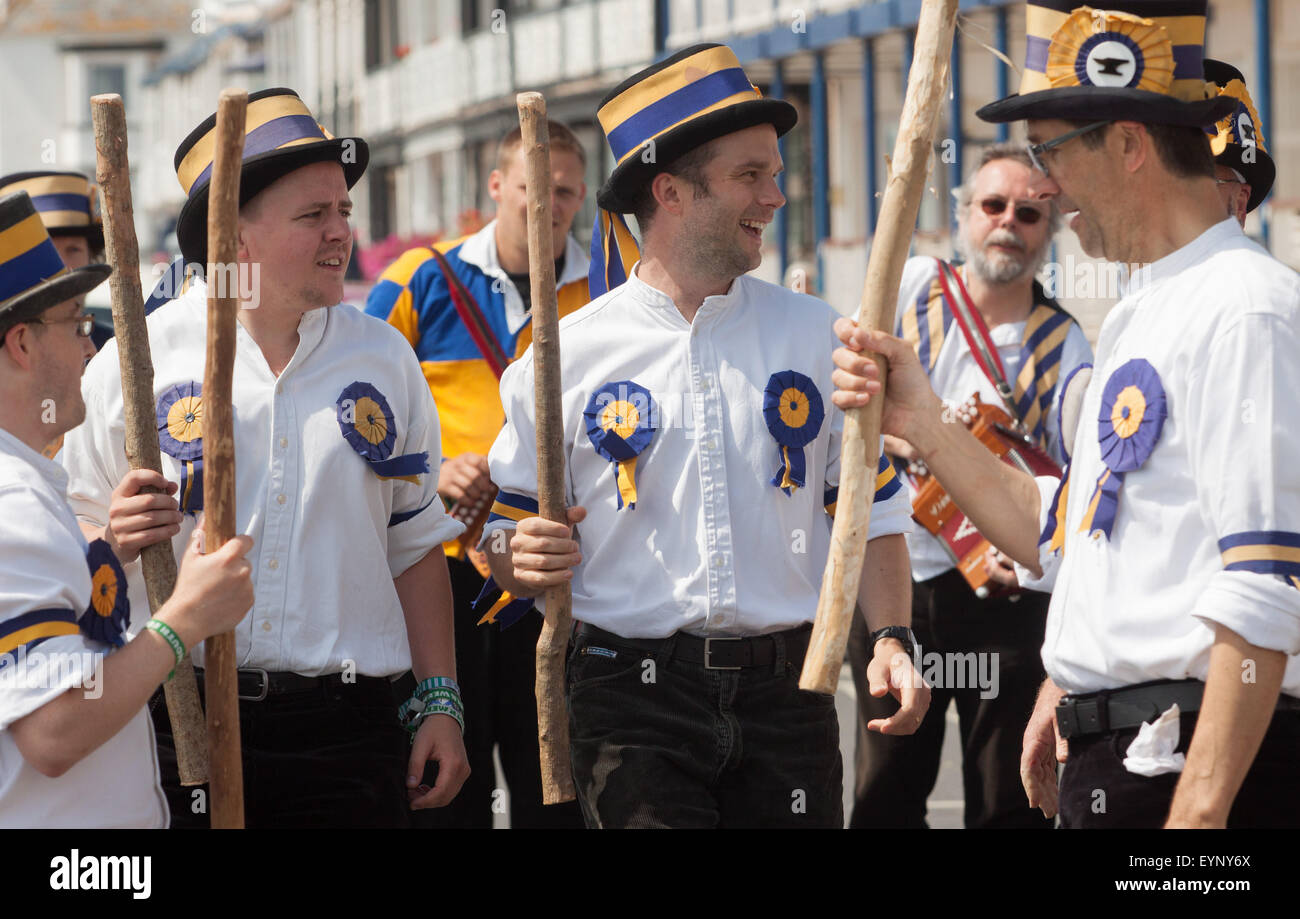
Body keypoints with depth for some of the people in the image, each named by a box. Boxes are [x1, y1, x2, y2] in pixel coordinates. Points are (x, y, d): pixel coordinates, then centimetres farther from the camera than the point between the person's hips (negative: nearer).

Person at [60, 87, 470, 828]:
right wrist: (116, 540, -18)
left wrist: (440, 703, 8)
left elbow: (414, 543, 14)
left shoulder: (383, 358, 10)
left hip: (346, 731, 2)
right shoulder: (133, 364, 1)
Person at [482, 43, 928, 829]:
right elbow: (506, 535, 8)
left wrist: (891, 638, -5)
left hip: (786, 695, 2)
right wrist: (524, 559, -15)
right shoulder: (568, 356, 3)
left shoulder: (816, 336, 9)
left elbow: (872, 509, 10)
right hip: (636, 700, -2)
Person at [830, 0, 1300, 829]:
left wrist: (1201, 804, -25)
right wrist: (918, 420, 16)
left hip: (1202, 763, -10)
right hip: (1108, 761, 10)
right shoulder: (1136, 320, 19)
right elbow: (1060, 538, 23)